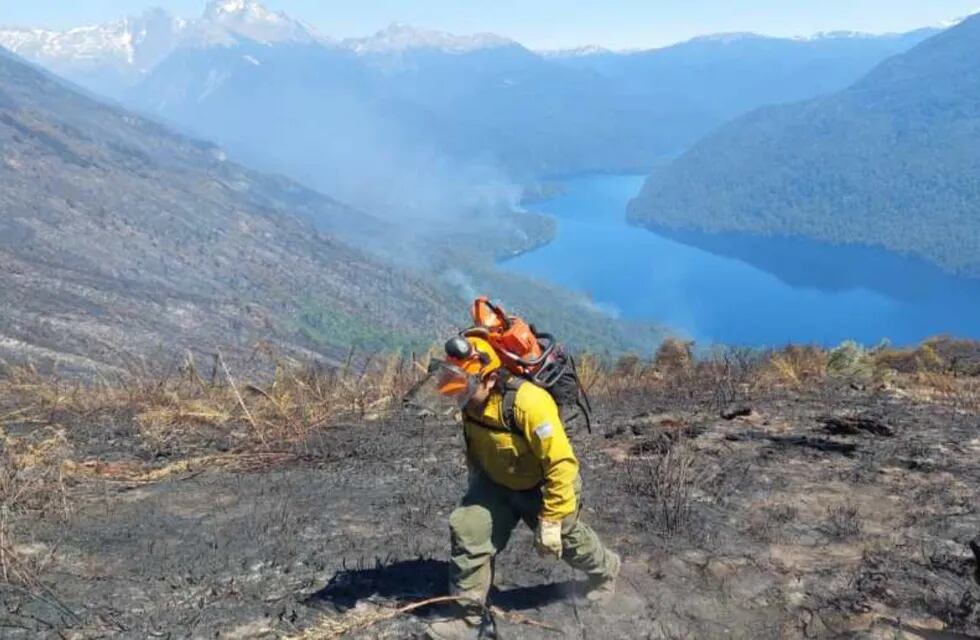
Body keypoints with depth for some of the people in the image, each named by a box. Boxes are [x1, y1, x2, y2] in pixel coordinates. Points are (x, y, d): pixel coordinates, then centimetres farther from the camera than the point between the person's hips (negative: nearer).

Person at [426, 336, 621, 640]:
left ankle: (604, 571, 53)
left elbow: (562, 464, -35)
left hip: (543, 487, -5)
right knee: (467, 531, -12)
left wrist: (551, 520, -30)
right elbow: (474, 449, 8)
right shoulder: (472, 404, -14)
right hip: (497, 483, 5)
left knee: (565, 539, 19)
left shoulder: (528, 402, -38)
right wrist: (476, 490, 18)